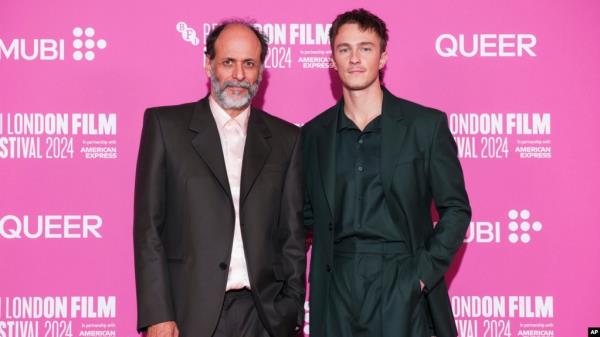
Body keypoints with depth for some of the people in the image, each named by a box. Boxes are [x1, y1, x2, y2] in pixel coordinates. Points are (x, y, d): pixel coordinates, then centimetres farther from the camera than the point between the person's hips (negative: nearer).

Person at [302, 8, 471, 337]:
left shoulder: (427, 124, 1)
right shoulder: (313, 134, 8)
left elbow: (456, 209, 2)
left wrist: (424, 273, -7)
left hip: (403, 289, -2)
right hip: (337, 294, 2)